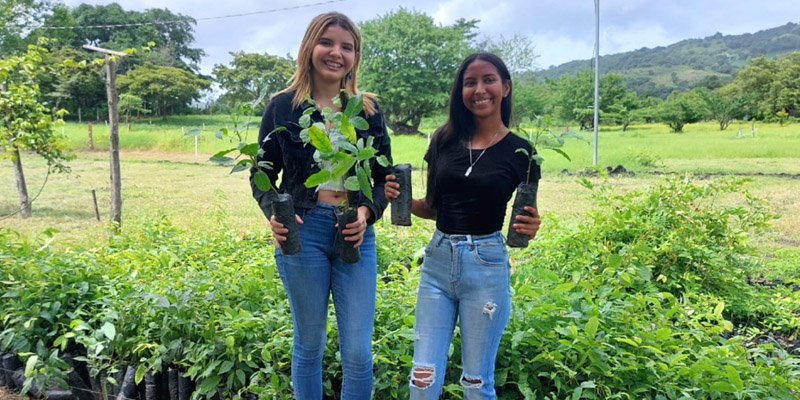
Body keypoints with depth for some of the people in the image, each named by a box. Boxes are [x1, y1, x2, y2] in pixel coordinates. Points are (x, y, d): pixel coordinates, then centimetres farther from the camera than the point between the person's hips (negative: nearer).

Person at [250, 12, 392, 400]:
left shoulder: (369, 110, 6)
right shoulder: (283, 106, 1)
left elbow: (385, 178, 7)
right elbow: (261, 174, 5)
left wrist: (368, 212, -12)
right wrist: (273, 213, -15)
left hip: (356, 234, 2)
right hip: (303, 232, -1)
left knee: (358, 353, 3)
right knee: (309, 345, 12)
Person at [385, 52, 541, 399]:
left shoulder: (520, 151, -4)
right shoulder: (445, 140, 4)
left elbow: (525, 217, 3)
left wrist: (530, 227, -19)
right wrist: (401, 198, -6)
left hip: (486, 266, -3)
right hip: (438, 261, 3)